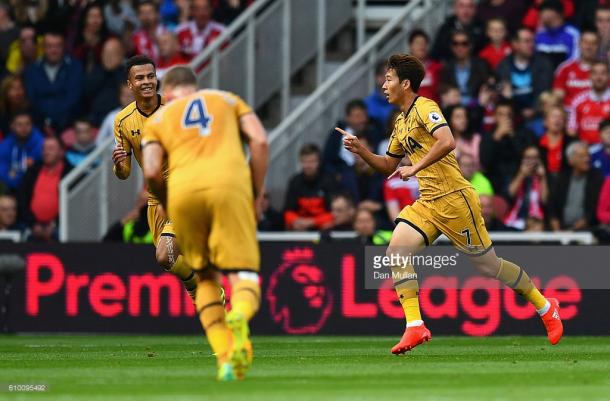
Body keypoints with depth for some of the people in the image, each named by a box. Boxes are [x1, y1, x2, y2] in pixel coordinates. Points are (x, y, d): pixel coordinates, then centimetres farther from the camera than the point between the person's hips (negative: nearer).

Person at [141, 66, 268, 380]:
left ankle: (224, 357, 3)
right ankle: (239, 316, -38)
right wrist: (257, 194, 17)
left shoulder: (158, 119, 26)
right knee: (244, 271, -2)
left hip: (183, 189, 1)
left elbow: (152, 172, 8)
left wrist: (167, 205, 25)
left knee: (204, 276, 17)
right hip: (229, 183, -1)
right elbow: (260, 141, 12)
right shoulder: (227, 100, 28)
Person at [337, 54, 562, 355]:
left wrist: (416, 167, -28)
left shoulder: (424, 107, -12)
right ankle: (414, 327, -13)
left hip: (453, 198, -9)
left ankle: (546, 307, 17)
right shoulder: (401, 123, 17)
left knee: (487, 264, -1)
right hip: (428, 203, 9)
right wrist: (360, 151, 11)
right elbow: (389, 166, 26)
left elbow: (447, 141, -29)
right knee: (397, 250, -11)